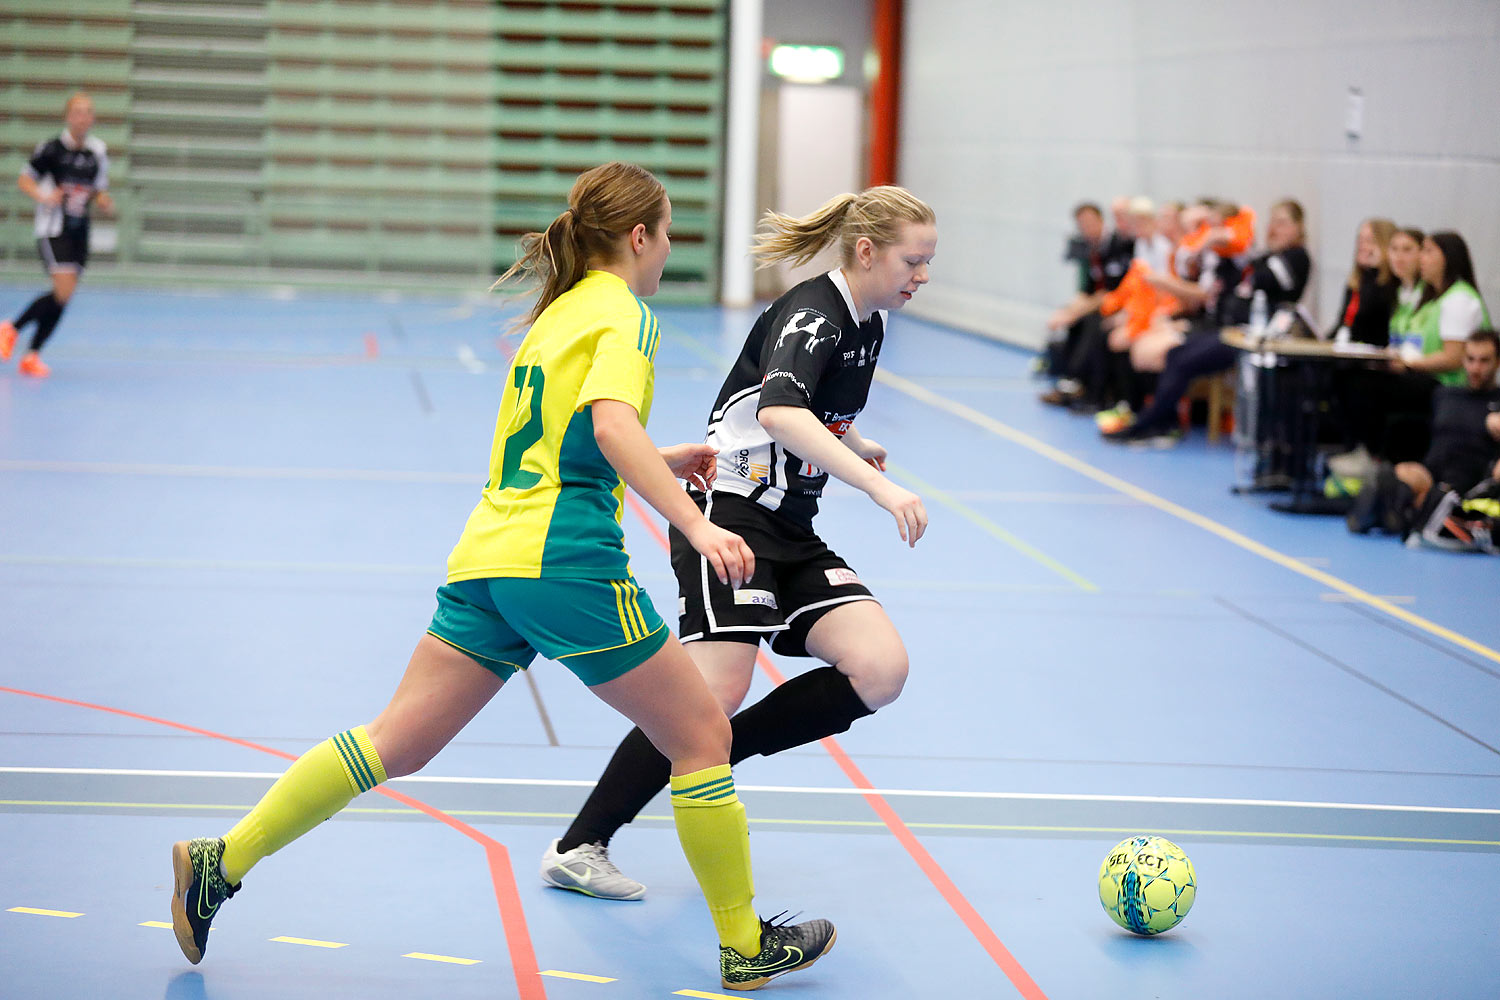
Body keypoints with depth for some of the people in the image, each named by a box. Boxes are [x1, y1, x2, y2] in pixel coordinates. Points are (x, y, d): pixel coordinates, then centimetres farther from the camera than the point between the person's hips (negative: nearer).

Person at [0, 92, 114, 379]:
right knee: (64, 290, -18)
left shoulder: (98, 152, 4)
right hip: (53, 229, -5)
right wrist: (44, 196, -22)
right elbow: (24, 180, -3)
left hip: (80, 231, 5)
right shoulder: (51, 149, -9)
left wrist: (105, 203, -6)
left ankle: (32, 356, 15)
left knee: (64, 296, 4)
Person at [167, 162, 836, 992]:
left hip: (485, 560, 8)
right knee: (702, 736, 5)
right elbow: (611, 425, -22)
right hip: (564, 559, -8)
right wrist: (694, 525, -27)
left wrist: (659, 464, 36)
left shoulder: (557, 312, 22)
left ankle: (221, 863, 4)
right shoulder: (623, 314, -3)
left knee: (395, 744, 8)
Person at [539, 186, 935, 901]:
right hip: (730, 514, -8)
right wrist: (879, 486, -43)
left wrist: (855, 447, 15)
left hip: (794, 533, 9)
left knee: (880, 671, -12)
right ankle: (578, 849, -10)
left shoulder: (868, 325, 13)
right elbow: (780, 413, -37)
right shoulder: (811, 313, -15)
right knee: (717, 694, -21)